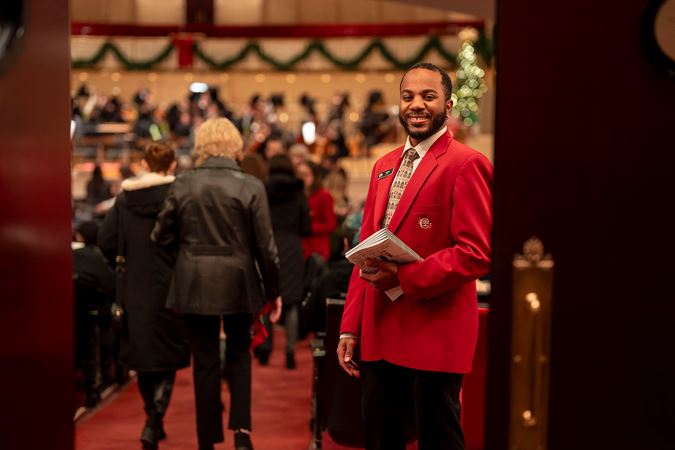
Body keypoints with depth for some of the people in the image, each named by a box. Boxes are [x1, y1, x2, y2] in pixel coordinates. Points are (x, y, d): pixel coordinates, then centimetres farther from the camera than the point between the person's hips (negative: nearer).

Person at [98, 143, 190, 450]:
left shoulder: (124, 198, 0)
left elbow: (105, 242, -2)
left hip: (135, 289, 3)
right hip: (170, 286, -3)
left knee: (142, 354, 16)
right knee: (168, 355, 5)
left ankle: (153, 420, 27)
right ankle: (153, 422, -8)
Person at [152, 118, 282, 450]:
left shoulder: (183, 184, -4)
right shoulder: (251, 186, -7)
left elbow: (162, 236, 1)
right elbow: (265, 245, -6)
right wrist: (273, 290, 5)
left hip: (194, 283, 0)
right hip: (238, 284, 0)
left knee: (205, 361, 9)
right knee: (239, 354, 19)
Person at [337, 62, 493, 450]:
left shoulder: (467, 165, -9)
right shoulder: (384, 166, 15)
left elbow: (477, 254, -15)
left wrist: (403, 279, -21)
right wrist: (351, 327, 12)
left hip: (434, 334, -7)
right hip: (379, 333, 7)